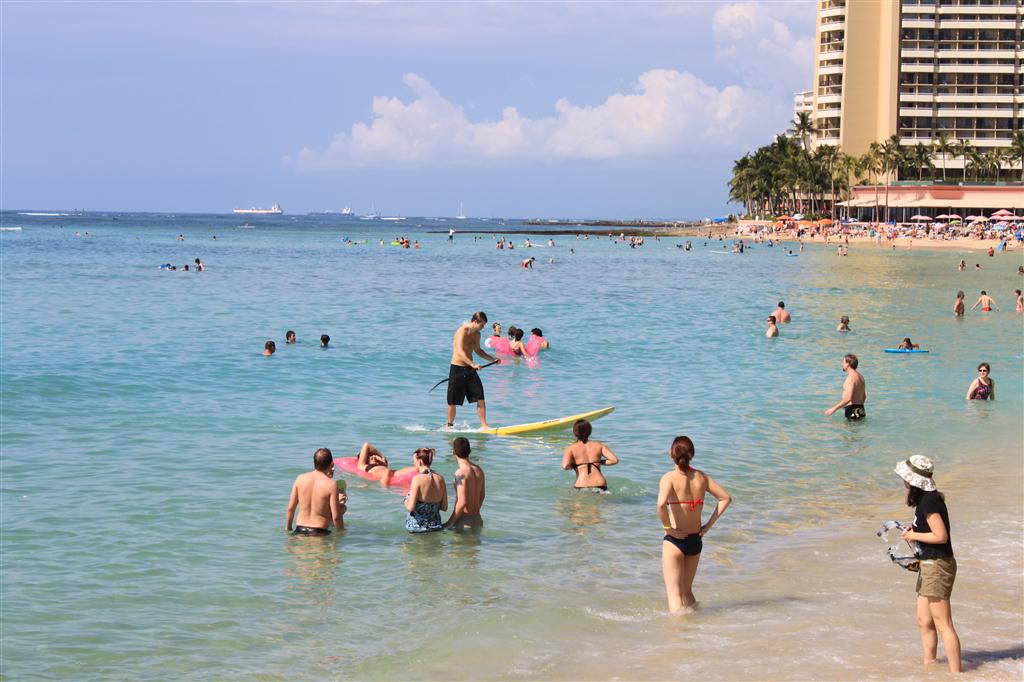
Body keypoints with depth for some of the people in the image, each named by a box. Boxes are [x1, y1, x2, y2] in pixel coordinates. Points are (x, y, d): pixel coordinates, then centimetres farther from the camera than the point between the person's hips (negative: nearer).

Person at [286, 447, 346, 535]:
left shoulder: (300, 478, 2)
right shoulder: (331, 484, -9)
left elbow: (291, 508, 6)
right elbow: (336, 517, -11)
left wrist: (287, 528, 18)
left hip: (299, 531, 4)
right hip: (319, 532, -4)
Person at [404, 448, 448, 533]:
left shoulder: (418, 479, -14)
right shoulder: (440, 478, 3)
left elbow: (410, 507, -15)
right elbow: (444, 508, 6)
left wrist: (405, 501, 7)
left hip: (416, 527, -6)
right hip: (435, 526, 6)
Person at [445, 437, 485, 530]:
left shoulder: (460, 473, -18)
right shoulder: (478, 470, 6)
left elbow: (462, 502, -22)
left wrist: (450, 522, -13)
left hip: (464, 522, -8)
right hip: (478, 520, 8)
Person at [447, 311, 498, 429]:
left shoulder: (476, 334, 10)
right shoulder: (463, 331, -16)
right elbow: (460, 351, -29)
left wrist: (492, 360, 15)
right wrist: (473, 365, -38)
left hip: (470, 369, 7)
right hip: (457, 368, -7)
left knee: (480, 397, -4)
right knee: (453, 402, 2)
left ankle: (484, 425, -3)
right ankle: (449, 426, 17)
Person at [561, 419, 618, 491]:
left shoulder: (571, 449, 4)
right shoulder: (599, 445, 11)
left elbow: (565, 466, -13)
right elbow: (615, 460, 1)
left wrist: (571, 465, 10)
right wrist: (599, 462, 16)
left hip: (581, 487, -2)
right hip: (600, 485, 2)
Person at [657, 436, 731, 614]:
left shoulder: (670, 478, -13)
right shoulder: (701, 477, 3)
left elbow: (661, 504, -30)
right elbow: (726, 498, 8)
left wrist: (668, 527, -16)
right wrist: (709, 525, 7)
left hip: (674, 540, -5)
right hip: (696, 540, 5)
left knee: (674, 593, -1)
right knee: (687, 591, 23)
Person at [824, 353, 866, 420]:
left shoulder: (851, 378, -16)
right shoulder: (860, 376, 14)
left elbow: (848, 399, -26)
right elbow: (864, 397, 22)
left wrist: (833, 409, -21)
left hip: (852, 410, -9)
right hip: (860, 409, 9)